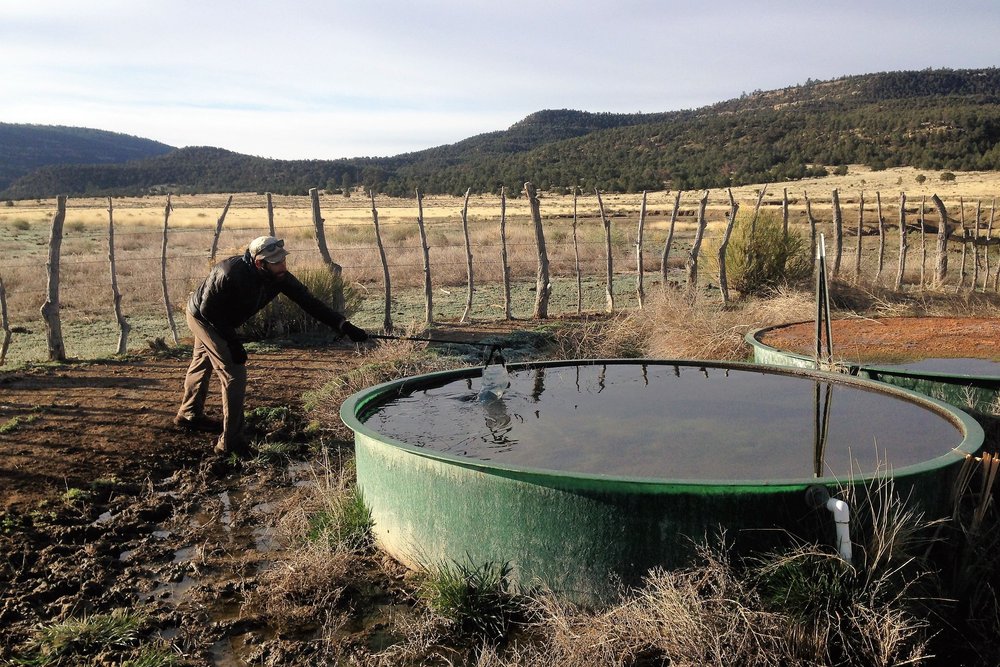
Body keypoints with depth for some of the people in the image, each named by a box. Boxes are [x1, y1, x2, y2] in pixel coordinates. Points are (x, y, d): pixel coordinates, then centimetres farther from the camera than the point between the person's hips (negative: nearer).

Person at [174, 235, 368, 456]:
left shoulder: (278, 276, -23)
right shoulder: (230, 274, -40)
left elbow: (308, 301, -24)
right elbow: (207, 309, -28)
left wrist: (345, 326, -33)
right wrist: (233, 342, -26)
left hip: (222, 321, 8)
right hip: (202, 317, -8)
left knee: (202, 365, 28)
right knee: (235, 374, -15)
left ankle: (189, 415, 52)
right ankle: (230, 443, -7)